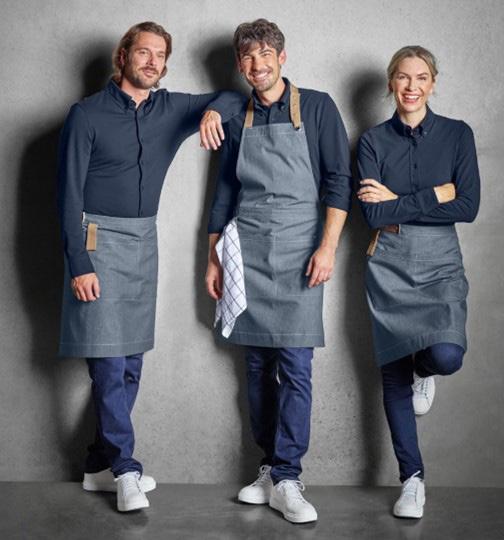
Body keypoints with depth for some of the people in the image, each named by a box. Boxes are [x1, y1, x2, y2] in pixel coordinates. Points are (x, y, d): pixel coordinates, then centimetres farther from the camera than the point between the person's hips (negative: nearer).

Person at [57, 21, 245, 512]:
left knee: (130, 364, 8)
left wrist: (214, 109, -8)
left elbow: (234, 97, 17)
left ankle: (100, 466, 18)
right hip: (98, 241, -6)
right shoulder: (87, 115, -6)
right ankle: (125, 469, 0)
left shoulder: (171, 109, 9)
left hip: (144, 241, 6)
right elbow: (69, 193, -8)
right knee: (109, 363, -9)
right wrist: (79, 264, -14)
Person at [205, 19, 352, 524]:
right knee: (258, 365, 6)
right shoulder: (237, 121, 14)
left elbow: (338, 181, -2)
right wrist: (213, 258, 13)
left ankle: (286, 480, -3)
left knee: (295, 366, -8)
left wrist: (327, 247, -11)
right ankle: (270, 467, 15)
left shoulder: (316, 107, 3)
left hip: (297, 251, -3)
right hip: (246, 252, 4)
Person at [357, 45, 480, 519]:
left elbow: (467, 208, -8)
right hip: (389, 265, 1)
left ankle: (424, 368, 15)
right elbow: (372, 213, -8)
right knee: (394, 372, 2)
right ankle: (412, 478, 18)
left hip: (439, 263, -1)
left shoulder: (457, 134, 3)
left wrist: (396, 203, -9)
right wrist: (435, 196, -11)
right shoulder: (373, 141, 3)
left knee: (446, 356, -25)